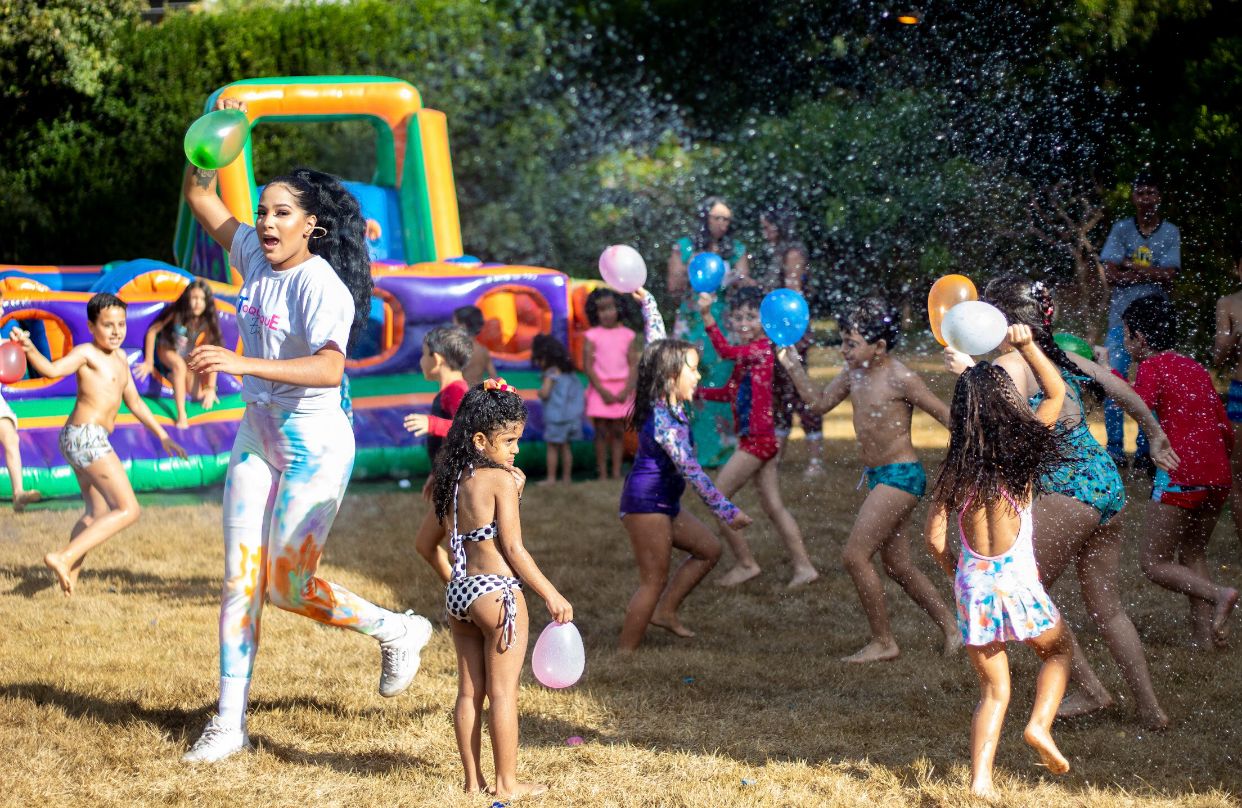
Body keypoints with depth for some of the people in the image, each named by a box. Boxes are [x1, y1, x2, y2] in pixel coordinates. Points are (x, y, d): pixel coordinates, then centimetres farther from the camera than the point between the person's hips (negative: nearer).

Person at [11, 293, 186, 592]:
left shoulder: (120, 357, 16)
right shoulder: (86, 353, -10)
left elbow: (134, 402, 25)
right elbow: (53, 369, -27)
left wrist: (162, 436, 28)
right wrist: (29, 349, -46)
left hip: (86, 439, 10)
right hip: (86, 436, -10)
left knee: (97, 513, 24)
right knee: (128, 510, -13)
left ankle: (71, 574, 30)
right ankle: (64, 558, -18)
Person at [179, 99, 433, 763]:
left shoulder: (321, 285, -21)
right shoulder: (254, 255, 1)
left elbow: (328, 369, -36)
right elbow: (198, 194, 12)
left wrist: (242, 362, -45)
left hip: (315, 446, -7)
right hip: (258, 436, 7)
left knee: (287, 586, -4)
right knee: (240, 579, 2)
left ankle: (397, 631, 21)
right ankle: (229, 722, 6)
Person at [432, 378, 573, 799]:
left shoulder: (453, 480, 8)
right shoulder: (501, 480, -13)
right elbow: (513, 548, -15)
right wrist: (550, 594, -9)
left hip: (458, 590, 7)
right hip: (497, 591, -7)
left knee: (469, 691, 11)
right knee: (503, 691, 0)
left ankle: (473, 779, 16)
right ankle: (506, 782, 4)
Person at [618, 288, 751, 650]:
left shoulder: (668, 403, 3)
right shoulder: (665, 421, -23)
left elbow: (656, 342, 13)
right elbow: (692, 471, -26)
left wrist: (646, 301, 19)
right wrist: (727, 511, -25)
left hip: (664, 504, 10)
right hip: (646, 503, -10)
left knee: (709, 549, 16)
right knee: (654, 580, -7)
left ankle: (664, 610, 17)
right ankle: (625, 655, -3)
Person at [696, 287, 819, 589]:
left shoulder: (763, 347, -15)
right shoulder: (748, 352, 13)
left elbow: (727, 352, -34)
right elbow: (730, 392, 19)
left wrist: (707, 316, -43)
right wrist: (697, 392, 9)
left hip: (757, 438, -10)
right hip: (764, 439, 10)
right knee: (773, 506, 13)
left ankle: (745, 563, 7)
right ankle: (803, 566, 14)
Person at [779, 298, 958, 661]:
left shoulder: (900, 379, -16)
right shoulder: (853, 374, 6)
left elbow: (945, 415, -12)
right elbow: (819, 403, 17)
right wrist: (793, 367, 8)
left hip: (901, 476, -9)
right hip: (879, 478, 9)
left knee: (855, 555, -11)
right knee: (898, 565, 14)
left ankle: (883, 642, 0)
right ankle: (952, 631, 25)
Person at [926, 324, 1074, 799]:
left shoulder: (953, 470, -1)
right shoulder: (1021, 454, -7)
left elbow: (935, 538, 0)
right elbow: (1057, 391, 6)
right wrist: (1026, 345, 3)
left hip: (972, 584, 2)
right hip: (1016, 581, -2)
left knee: (993, 690, 13)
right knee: (1059, 649, 27)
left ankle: (979, 780, -1)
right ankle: (1041, 724, 4)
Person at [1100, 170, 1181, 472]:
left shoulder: (1170, 232, 2)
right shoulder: (1121, 230, 3)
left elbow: (1168, 277, -9)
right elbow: (1110, 276, -6)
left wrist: (1130, 267, -9)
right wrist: (1151, 274, -12)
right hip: (1121, 315, 0)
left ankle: (1145, 451, 7)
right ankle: (1114, 450, 5)